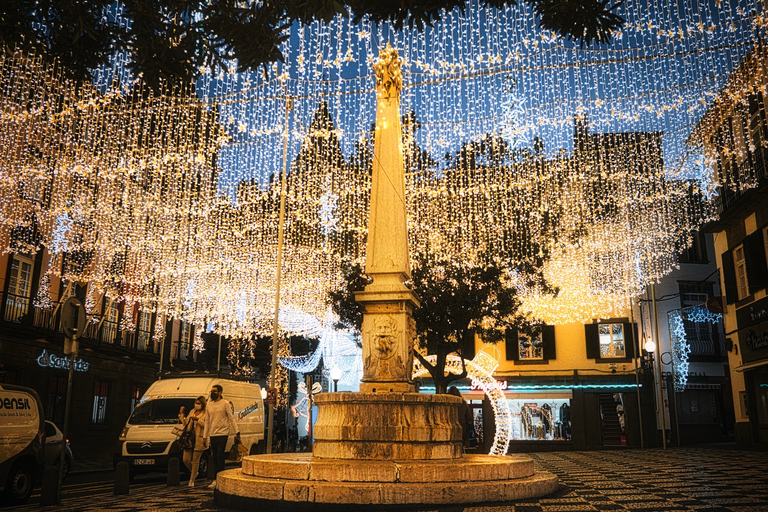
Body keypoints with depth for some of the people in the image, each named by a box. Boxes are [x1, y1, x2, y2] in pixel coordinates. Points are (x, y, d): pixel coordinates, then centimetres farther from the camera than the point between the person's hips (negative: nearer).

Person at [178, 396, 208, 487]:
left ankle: (192, 481, 12)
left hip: (199, 440, -6)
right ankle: (194, 472, 31)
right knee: (186, 460, 4)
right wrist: (181, 414, 10)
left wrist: (198, 419, -20)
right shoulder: (192, 411, 16)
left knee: (195, 461, 0)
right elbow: (185, 422, 19)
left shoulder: (205, 414, -4)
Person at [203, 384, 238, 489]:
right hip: (212, 435, 5)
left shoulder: (225, 403, -3)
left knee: (220, 456, -10)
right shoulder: (209, 405, 12)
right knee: (215, 457, 8)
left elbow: (231, 418, -3)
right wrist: (205, 436, 14)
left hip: (223, 434, -5)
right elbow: (207, 421, 16)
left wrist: (237, 432, -8)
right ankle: (215, 480, 12)